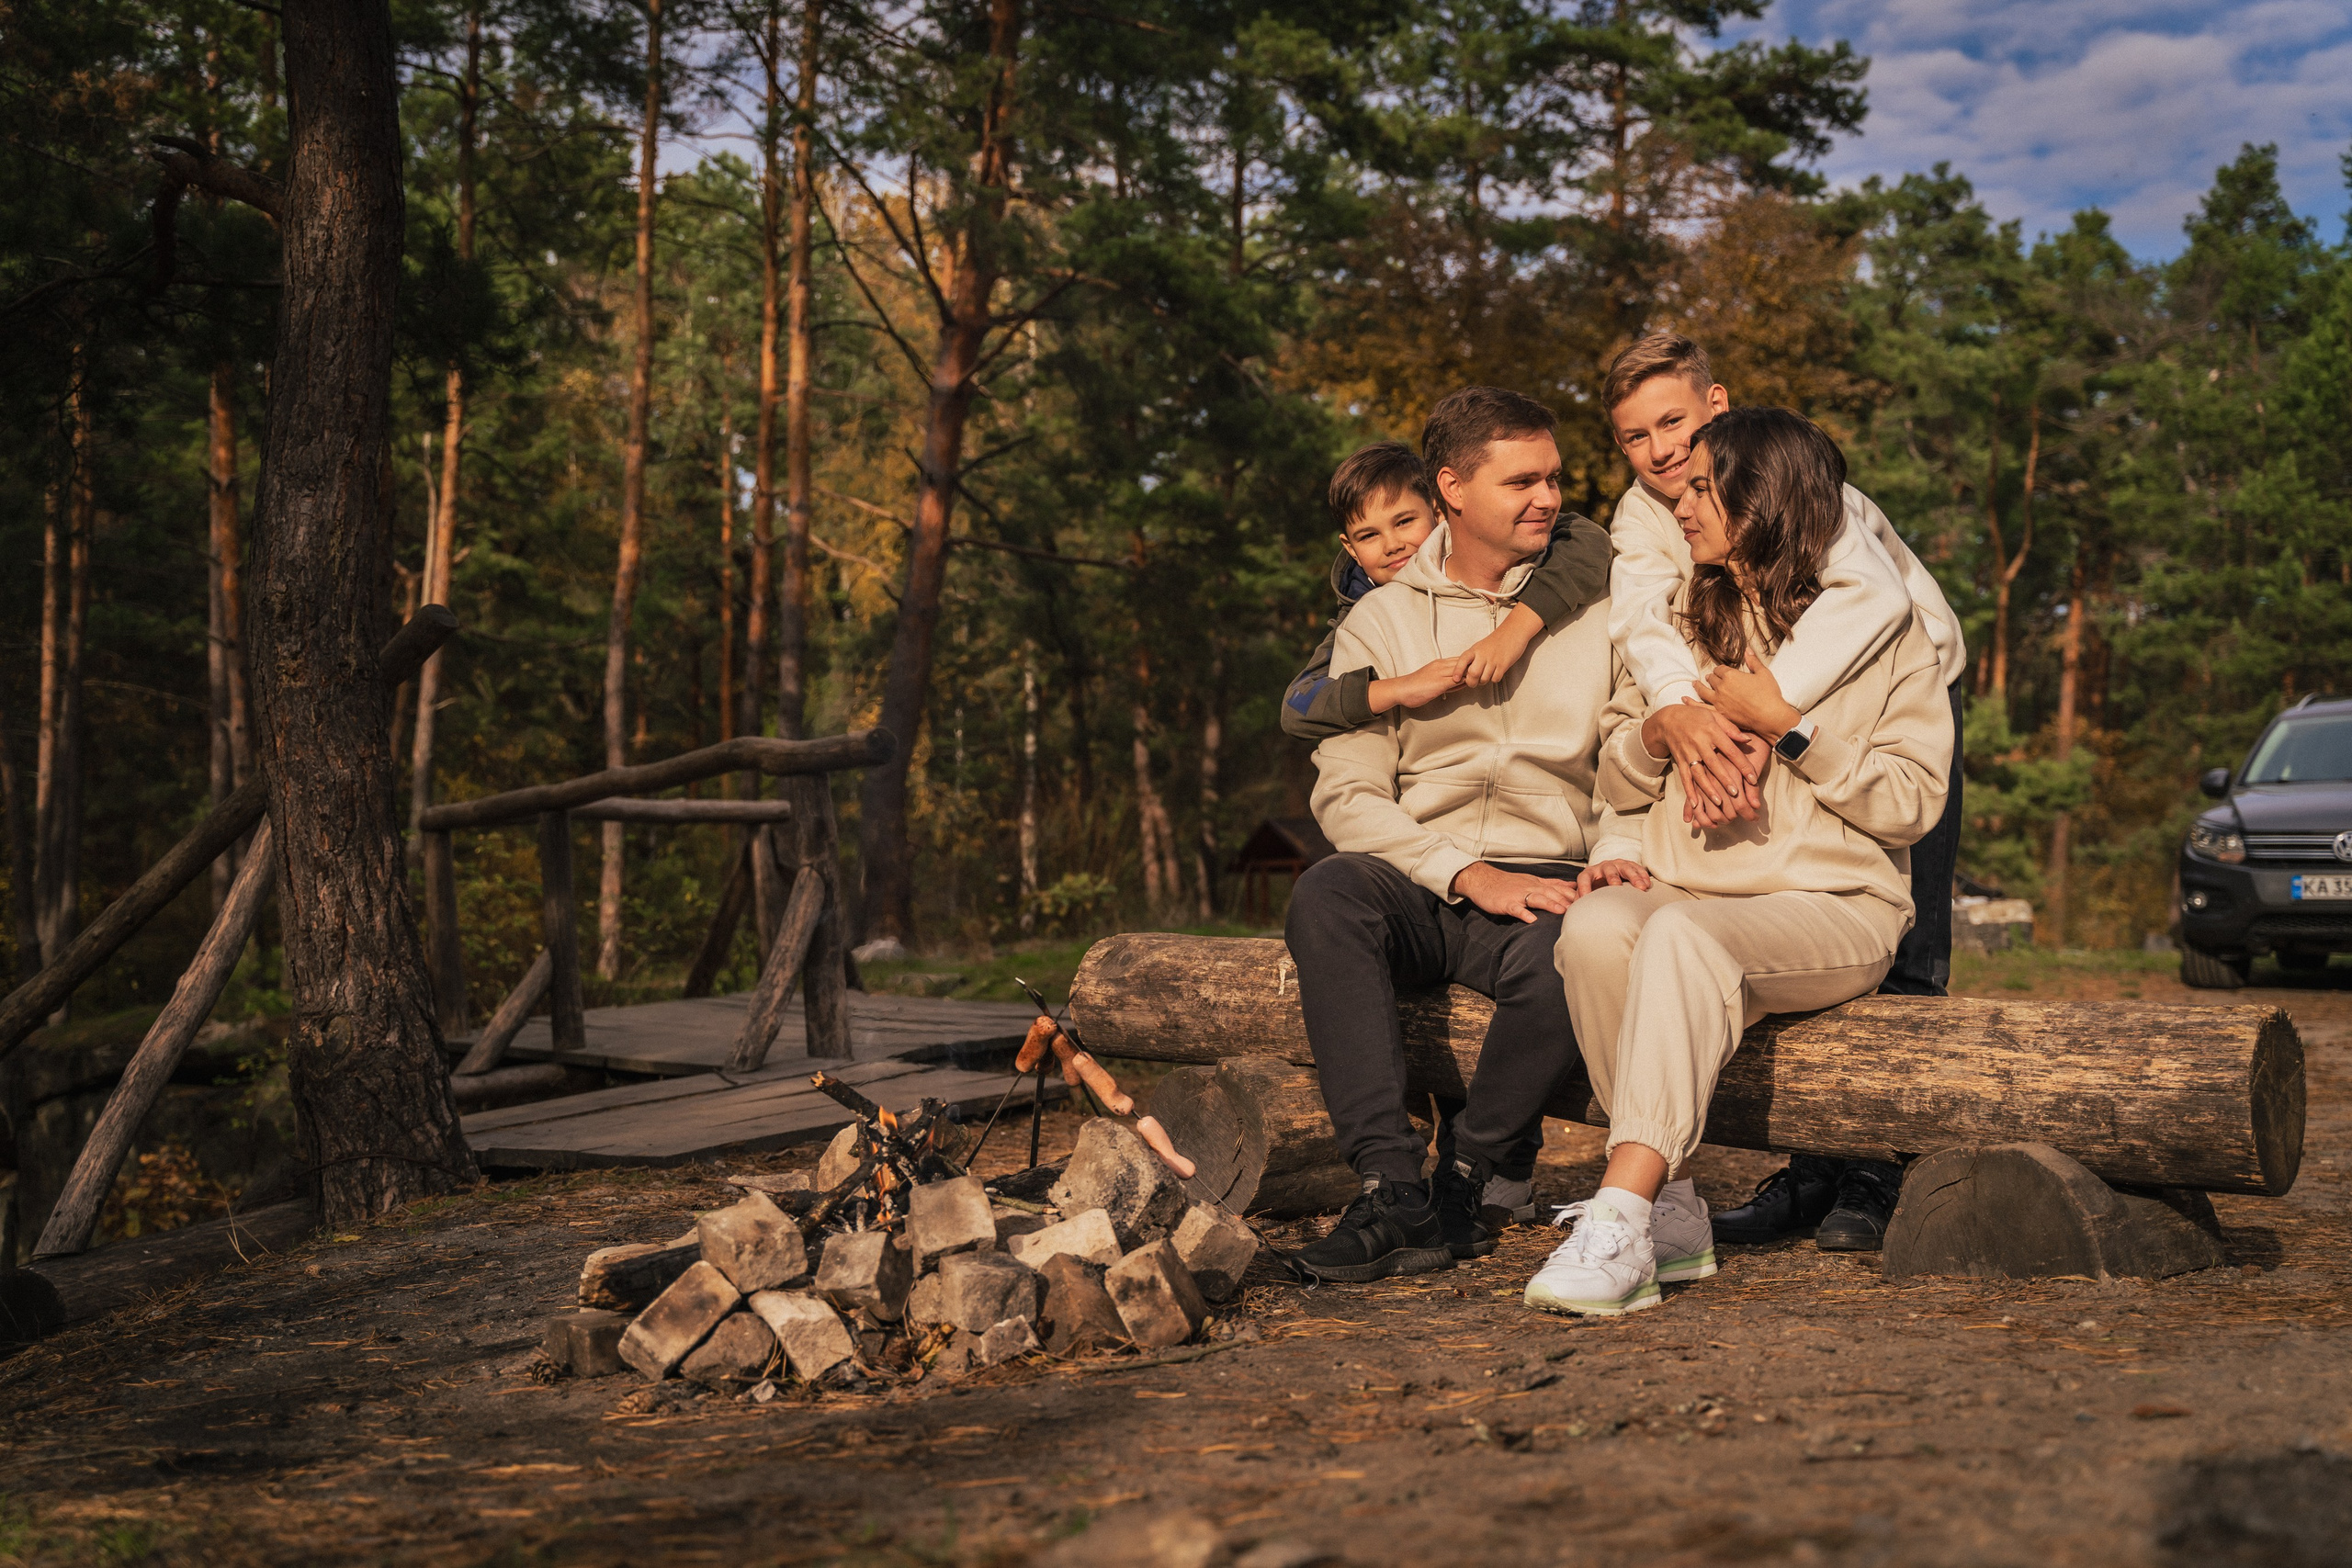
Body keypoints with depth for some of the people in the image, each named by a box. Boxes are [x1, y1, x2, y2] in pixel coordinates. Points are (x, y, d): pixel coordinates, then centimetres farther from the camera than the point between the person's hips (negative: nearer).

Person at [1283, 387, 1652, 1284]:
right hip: (1419, 894, 1)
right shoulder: (1381, 621, 9)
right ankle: (1394, 1194, -34)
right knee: (1324, 896, -33)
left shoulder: (1596, 610, 11)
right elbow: (1347, 795, 0)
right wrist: (1469, 874, -15)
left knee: (1561, 961, -36)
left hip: (1547, 882, 0)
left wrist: (1618, 856, -13)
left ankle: (1463, 1183, -12)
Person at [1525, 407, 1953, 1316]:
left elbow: (1913, 803, -2)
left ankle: (1623, 1216, -43)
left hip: (1832, 907, -4)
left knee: (1681, 933, -37)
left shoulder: (1881, 625, 6)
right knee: (1592, 924, -32)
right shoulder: (1682, 618, 21)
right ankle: (1671, 1204, -28)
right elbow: (1616, 784, 21)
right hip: (1682, 891, 4)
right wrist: (1661, 731, -1)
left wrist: (1788, 723, -9)